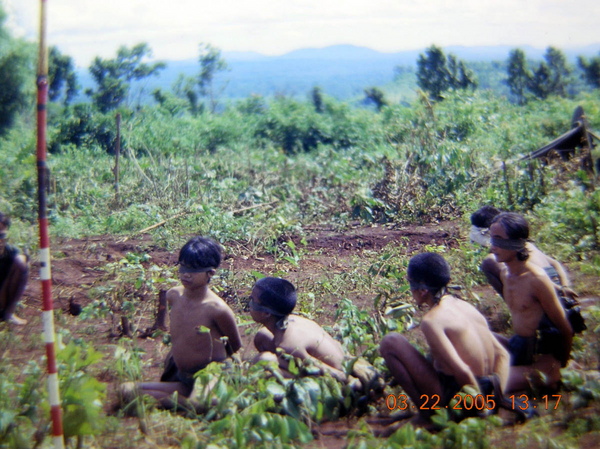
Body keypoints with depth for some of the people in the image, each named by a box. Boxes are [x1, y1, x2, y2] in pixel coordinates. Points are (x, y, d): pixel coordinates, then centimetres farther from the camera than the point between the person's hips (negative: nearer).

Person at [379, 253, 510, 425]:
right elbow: (502, 354, 7)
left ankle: (424, 413, -6)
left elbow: (462, 371, -25)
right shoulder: (465, 306, 6)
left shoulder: (432, 320, -19)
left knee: (389, 342, -9)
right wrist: (498, 394, 1)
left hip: (451, 394, -9)